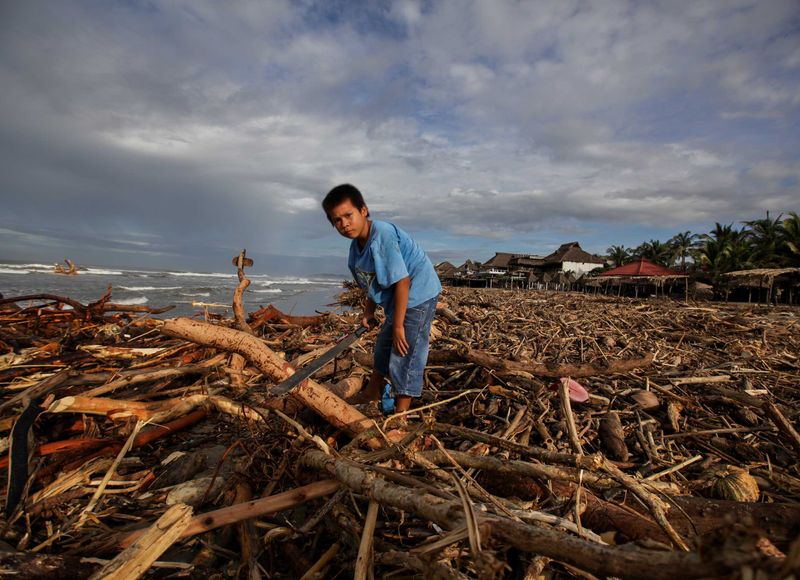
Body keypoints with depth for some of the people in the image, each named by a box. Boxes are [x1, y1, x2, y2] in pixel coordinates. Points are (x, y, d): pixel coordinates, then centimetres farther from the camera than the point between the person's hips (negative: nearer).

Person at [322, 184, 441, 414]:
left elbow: (402, 281, -28)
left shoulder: (383, 235, -27)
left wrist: (398, 326, -24)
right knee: (384, 344, 23)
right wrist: (369, 311, 10)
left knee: (404, 353, -6)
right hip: (397, 299, 10)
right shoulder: (357, 245, 0)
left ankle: (401, 412, 11)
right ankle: (372, 393, 45)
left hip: (418, 295, -10)